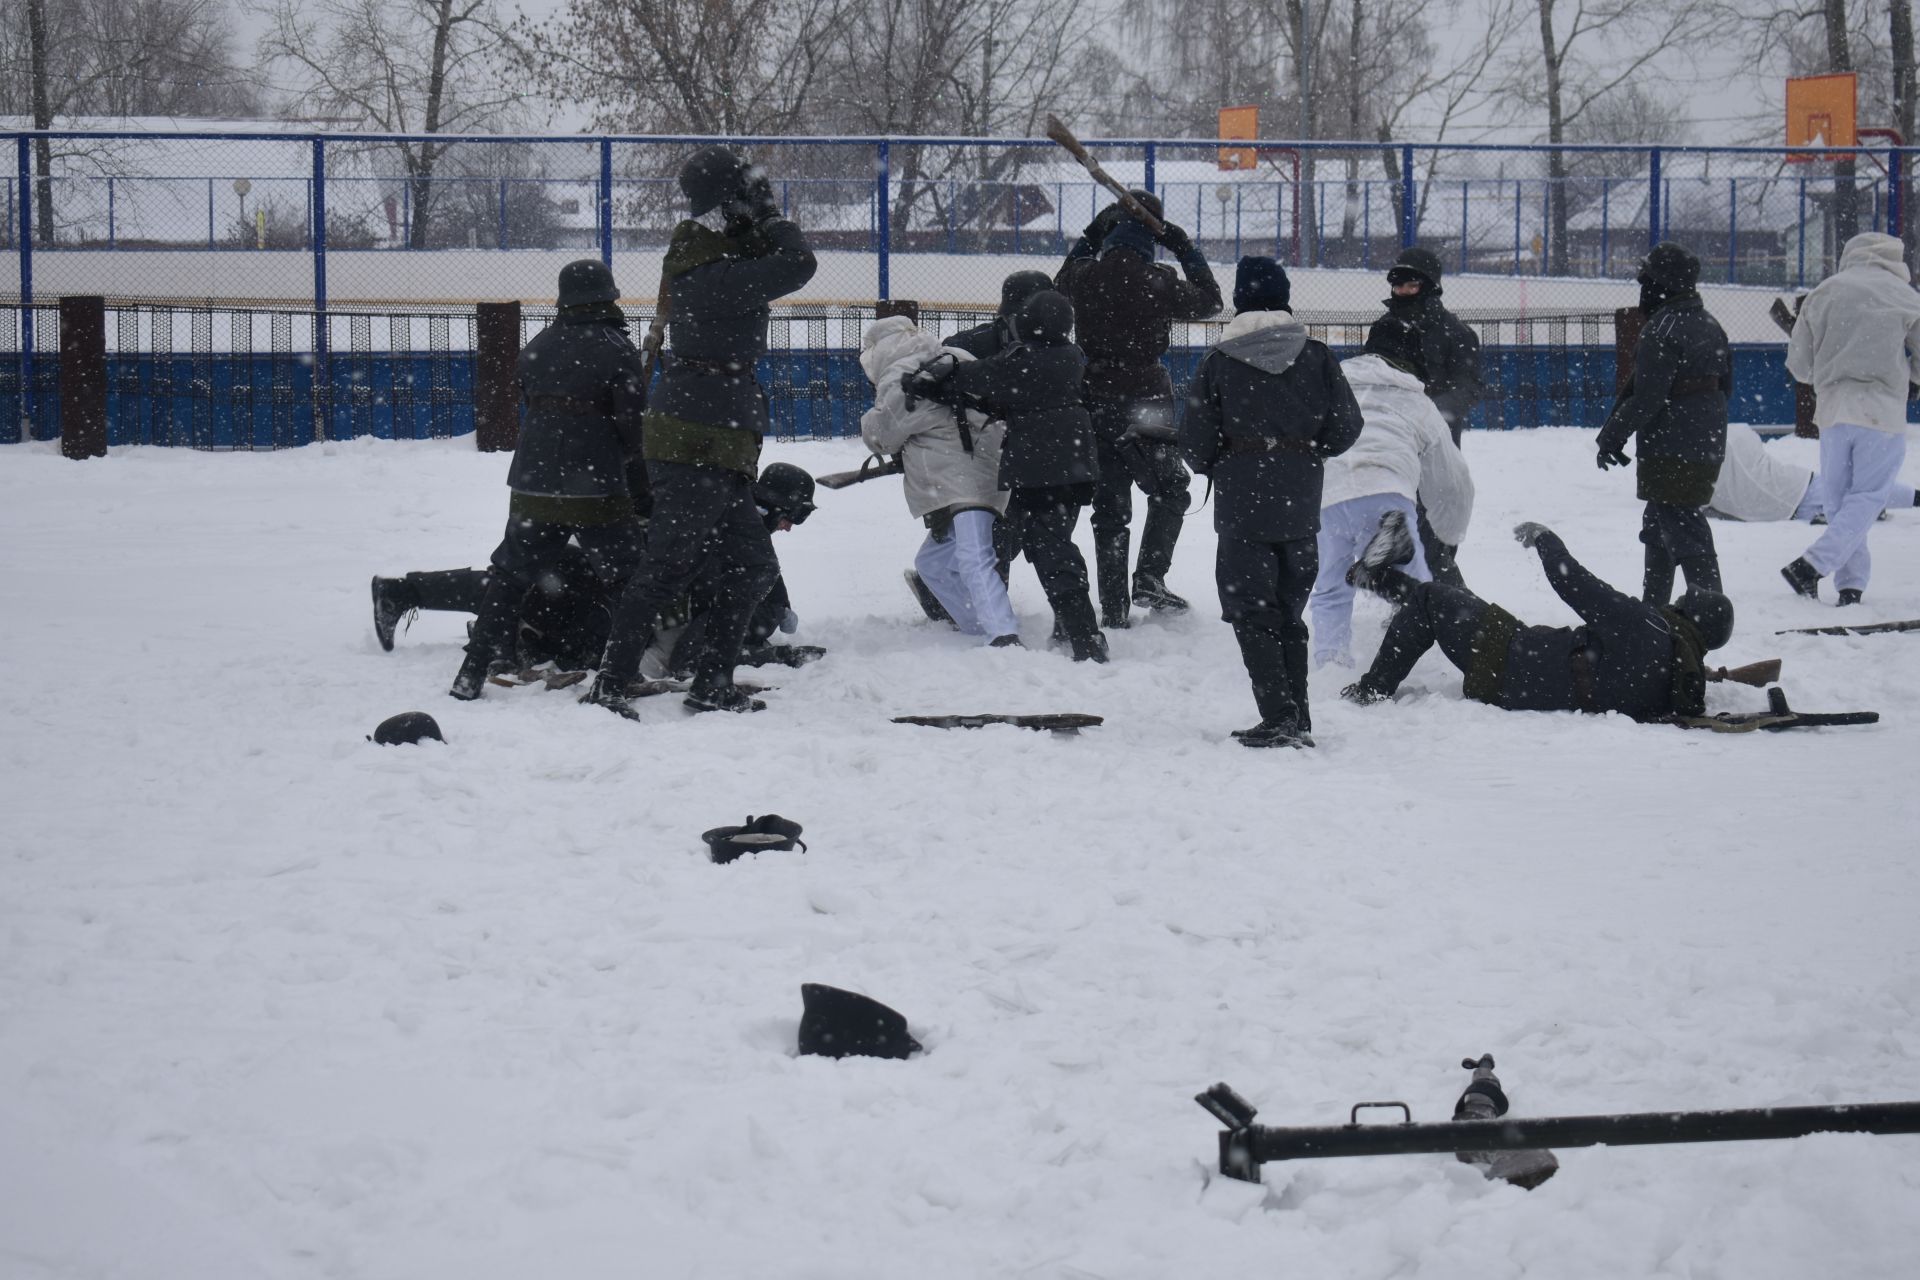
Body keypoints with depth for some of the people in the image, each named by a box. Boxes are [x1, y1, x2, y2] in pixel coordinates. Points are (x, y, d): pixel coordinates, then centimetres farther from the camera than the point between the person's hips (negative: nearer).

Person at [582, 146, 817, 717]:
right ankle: (608, 686, -10)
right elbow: (798, 264, -25)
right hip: (700, 448, -10)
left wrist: (763, 220, 5)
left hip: (717, 449, 10)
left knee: (752, 566, 15)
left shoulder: (708, 259, 12)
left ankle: (712, 685, 18)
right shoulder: (717, 276, -18)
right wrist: (769, 214, -8)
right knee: (669, 567, -10)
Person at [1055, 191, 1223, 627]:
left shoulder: (1083, 276, -3)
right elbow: (1209, 301, 4)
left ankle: (1113, 608, 9)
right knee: (1170, 489, 18)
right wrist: (1185, 248, 10)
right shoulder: (1157, 282, -13)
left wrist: (1089, 235, 25)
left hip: (1095, 405, 4)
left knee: (1109, 506, 10)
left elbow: (1061, 281, 23)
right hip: (1145, 402, -4)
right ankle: (1149, 578, 2)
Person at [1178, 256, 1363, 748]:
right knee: (1288, 614, 15)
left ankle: (1279, 717, -12)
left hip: (1242, 506, -3)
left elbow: (1195, 444, -3)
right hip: (1301, 507, 3)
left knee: (1253, 614, 1)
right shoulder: (1316, 358, 1)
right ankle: (1297, 719, 12)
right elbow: (1346, 427, 2)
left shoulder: (1218, 362, -4)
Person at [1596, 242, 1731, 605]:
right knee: (1658, 527, 21)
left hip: (1671, 452, -10)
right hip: (1709, 448, 10)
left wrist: (1612, 435, -11)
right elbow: (1725, 385, 18)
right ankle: (1653, 608, 30)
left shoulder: (1662, 330, -17)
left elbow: (1646, 397, -20)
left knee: (1683, 531, -8)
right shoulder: (1710, 326, 12)